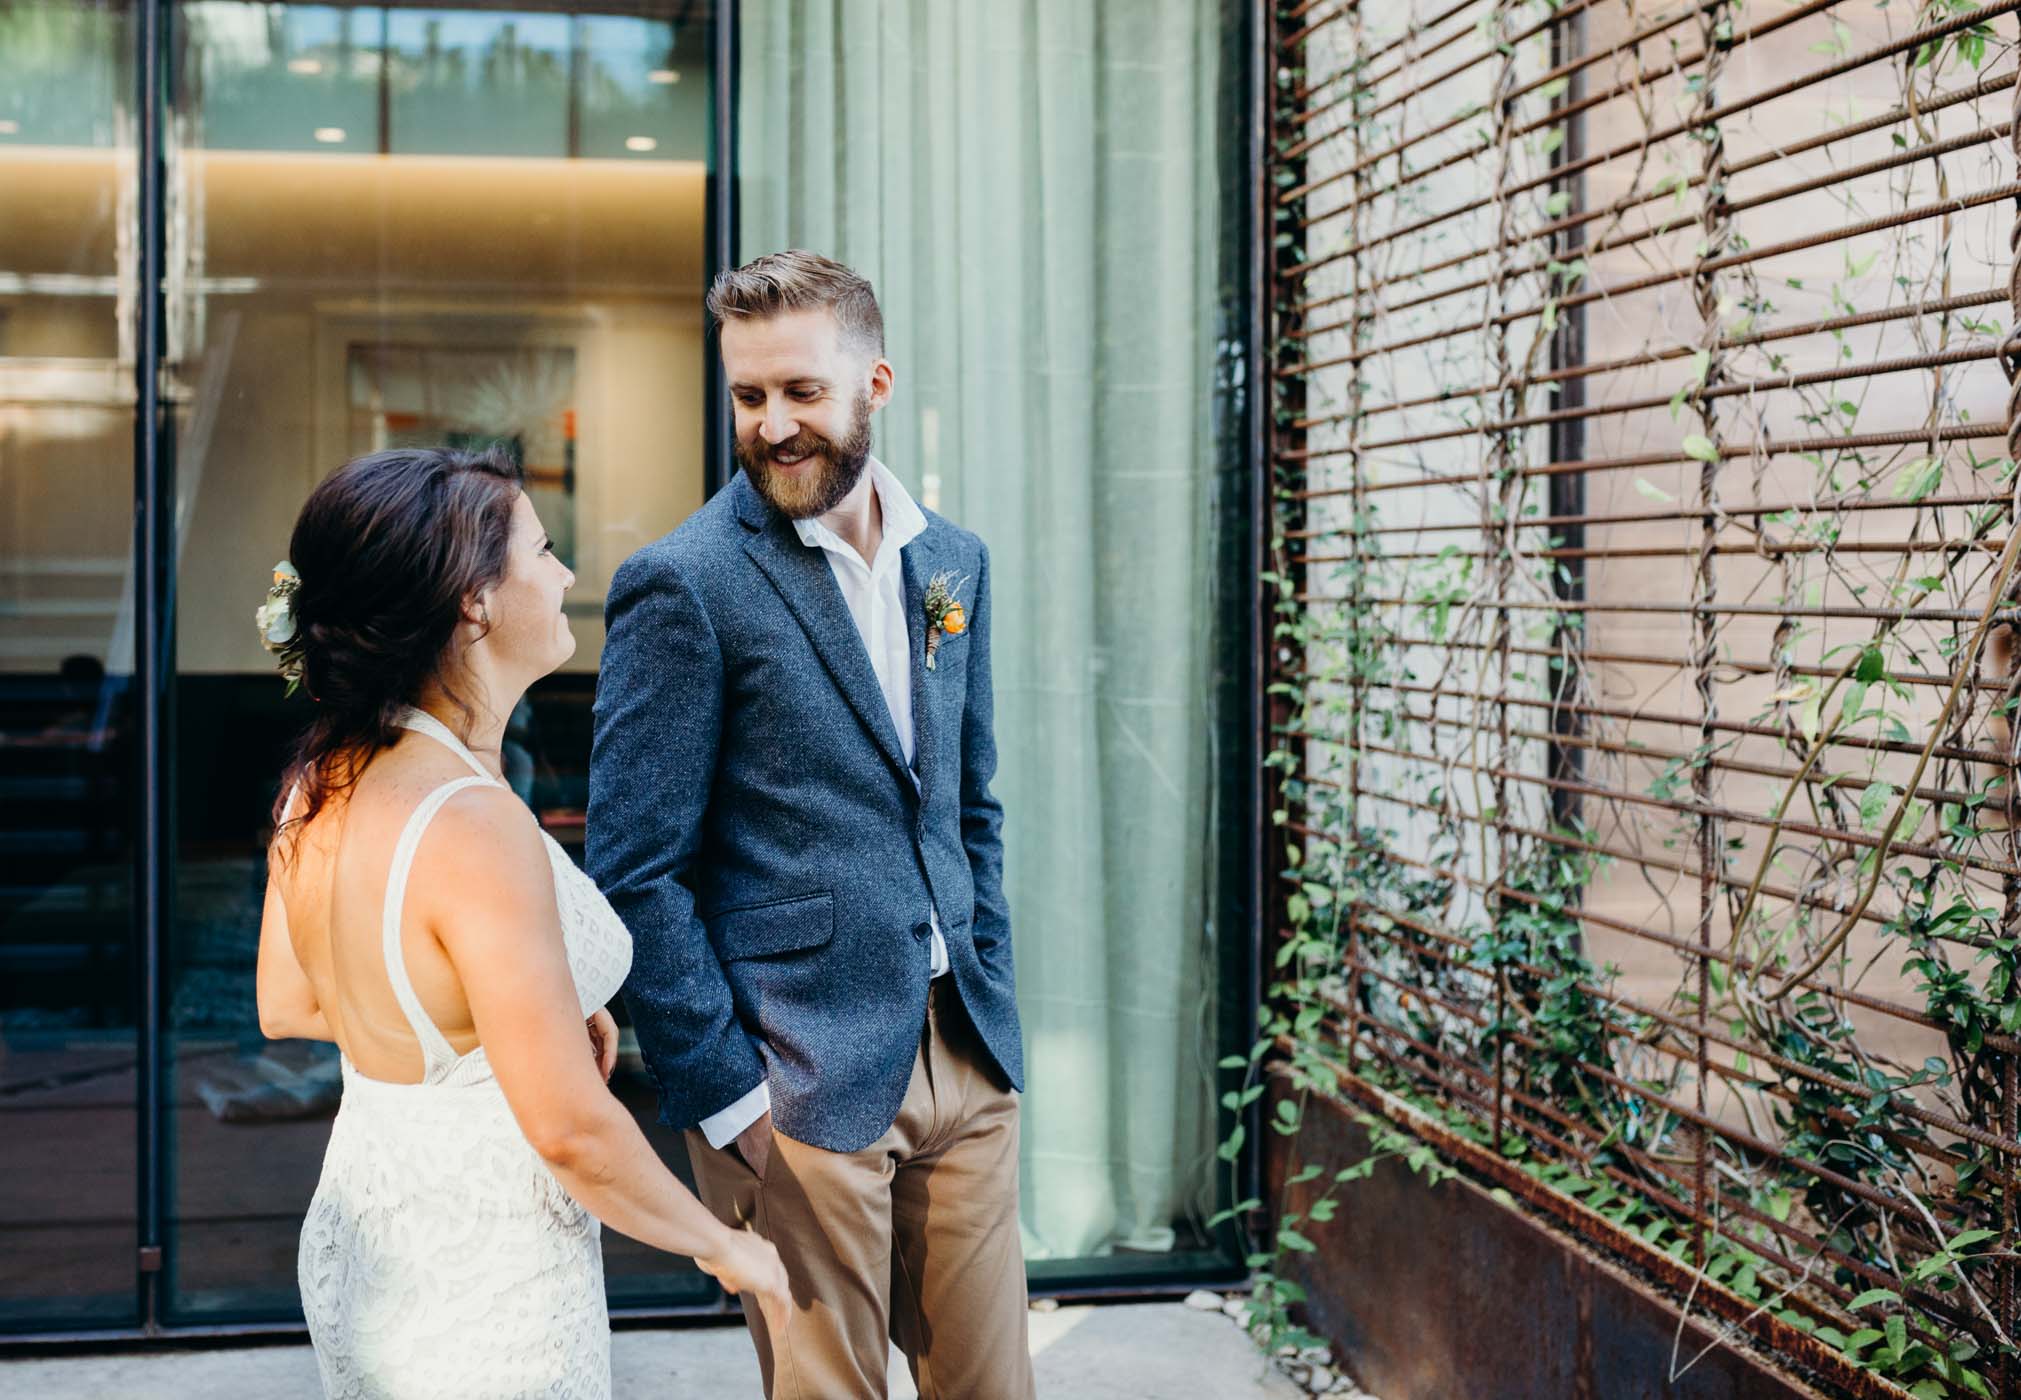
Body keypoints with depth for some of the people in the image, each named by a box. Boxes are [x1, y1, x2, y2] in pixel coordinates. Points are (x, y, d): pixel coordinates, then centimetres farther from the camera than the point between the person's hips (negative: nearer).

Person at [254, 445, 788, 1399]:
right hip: (484, 1292, -8)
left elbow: (287, 1007, 13)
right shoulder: (473, 827, -28)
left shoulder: (321, 782, -2)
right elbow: (571, 1131, -26)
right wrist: (725, 1248, -11)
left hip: (357, 1249, 8)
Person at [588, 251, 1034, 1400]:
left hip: (964, 1056, 6)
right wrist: (724, 1095, -13)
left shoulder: (953, 559, 9)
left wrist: (991, 1004, 11)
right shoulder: (684, 586, -10)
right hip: (797, 1082, -5)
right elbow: (637, 874, -10)